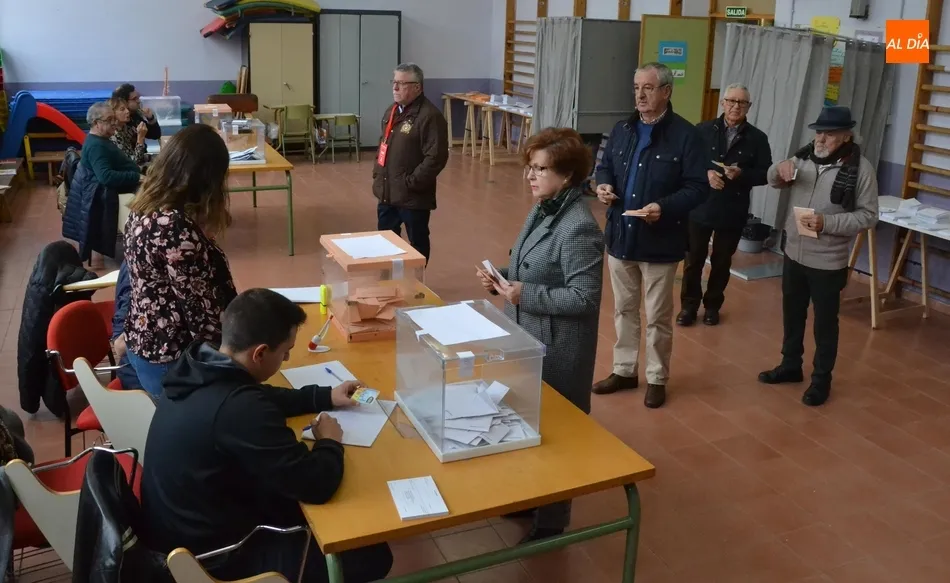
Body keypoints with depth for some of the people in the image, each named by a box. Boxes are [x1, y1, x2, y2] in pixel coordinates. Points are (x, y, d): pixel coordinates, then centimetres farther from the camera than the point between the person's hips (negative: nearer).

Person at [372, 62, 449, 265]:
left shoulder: (430, 116, -17)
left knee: (417, 244, 8)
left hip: (413, 197, -9)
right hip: (387, 193, 9)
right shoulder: (392, 111, 12)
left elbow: (436, 157, -23)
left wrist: (412, 183, -20)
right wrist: (377, 174, 12)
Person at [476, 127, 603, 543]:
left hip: (557, 349, -9)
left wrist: (525, 296, -25)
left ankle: (550, 522, 25)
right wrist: (502, 279, -1)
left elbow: (585, 297, -24)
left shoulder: (579, 228, -24)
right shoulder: (542, 211, 5)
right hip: (527, 339, 9)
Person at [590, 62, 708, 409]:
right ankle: (624, 370, 32)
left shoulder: (685, 135, -11)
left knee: (658, 316, 7)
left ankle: (657, 379, 23)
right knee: (623, 309, 17)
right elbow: (605, 166, 18)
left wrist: (665, 207, -28)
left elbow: (698, 187, -12)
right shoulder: (622, 130, 7)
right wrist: (603, 185, -6)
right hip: (620, 237, 5)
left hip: (660, 242, -5)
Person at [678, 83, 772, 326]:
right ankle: (689, 305, 23)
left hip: (733, 212, 1)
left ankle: (712, 305, 30)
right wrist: (706, 174, -20)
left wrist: (741, 174, -18)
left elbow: (765, 174, -1)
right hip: (700, 208, -1)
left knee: (722, 262, 13)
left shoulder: (757, 138, -1)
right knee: (693, 260, 7)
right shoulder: (703, 130, -2)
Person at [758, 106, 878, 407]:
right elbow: (774, 182, 13)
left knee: (825, 323, 8)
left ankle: (821, 379, 23)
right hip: (794, 254, 5)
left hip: (828, 262, -5)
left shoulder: (860, 168, -13)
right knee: (792, 315, 19)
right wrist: (780, 168, -10)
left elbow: (867, 216, -12)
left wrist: (827, 222, -25)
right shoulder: (804, 156, 1)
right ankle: (790, 366, 36)